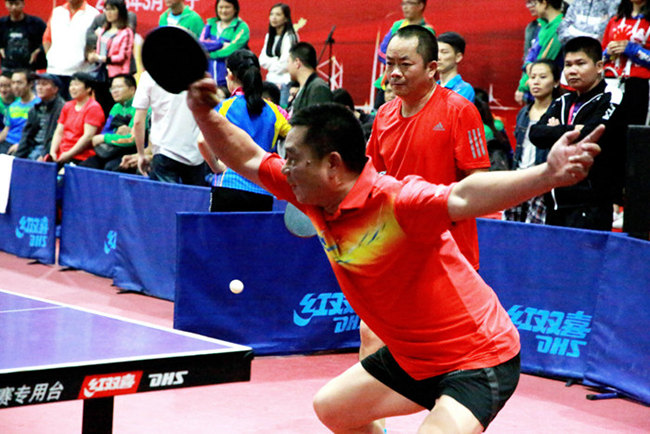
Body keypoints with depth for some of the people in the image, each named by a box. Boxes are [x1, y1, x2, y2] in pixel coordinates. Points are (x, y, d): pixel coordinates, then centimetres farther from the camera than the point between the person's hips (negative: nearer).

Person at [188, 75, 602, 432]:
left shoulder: (395, 201, -30)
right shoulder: (315, 195, -4)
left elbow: (462, 197, -49)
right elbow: (247, 158, 9)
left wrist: (547, 175, -66)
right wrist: (205, 114, -7)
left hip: (477, 359, -9)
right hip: (411, 357, 10)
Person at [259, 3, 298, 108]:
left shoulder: (290, 36, -8)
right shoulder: (269, 36, 14)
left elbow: (284, 63, -13)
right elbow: (262, 60, 6)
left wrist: (270, 63, 2)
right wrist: (276, 61, -8)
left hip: (284, 82, -7)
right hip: (271, 80, 7)